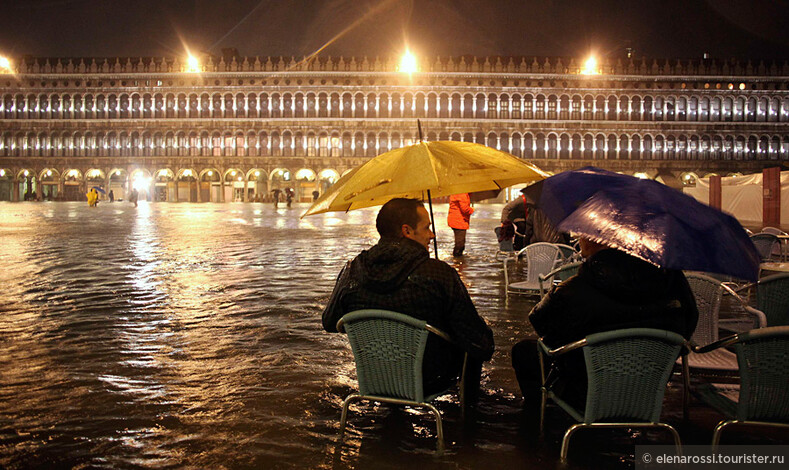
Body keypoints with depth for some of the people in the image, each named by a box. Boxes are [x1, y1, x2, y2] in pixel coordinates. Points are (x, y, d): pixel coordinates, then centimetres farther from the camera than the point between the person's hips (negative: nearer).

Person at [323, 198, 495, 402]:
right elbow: (478, 342, -21)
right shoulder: (440, 274, -25)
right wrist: (485, 347, 3)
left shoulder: (351, 272, -13)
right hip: (428, 384, -4)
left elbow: (329, 324, 5)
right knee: (473, 348, 24)